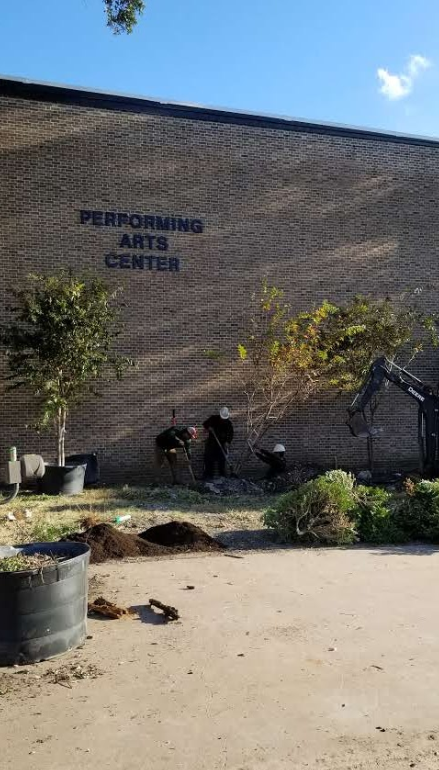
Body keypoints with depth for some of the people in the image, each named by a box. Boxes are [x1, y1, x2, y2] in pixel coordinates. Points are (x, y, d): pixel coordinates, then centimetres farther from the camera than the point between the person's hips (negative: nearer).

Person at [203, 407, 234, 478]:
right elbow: (204, 424, 6)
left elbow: (230, 434, -4)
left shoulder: (228, 422, -4)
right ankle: (208, 476, 6)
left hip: (222, 444, 0)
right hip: (211, 443, 0)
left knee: (222, 460, 0)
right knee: (209, 459, -1)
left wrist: (228, 442, -19)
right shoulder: (213, 418, -4)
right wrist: (208, 428, -15)